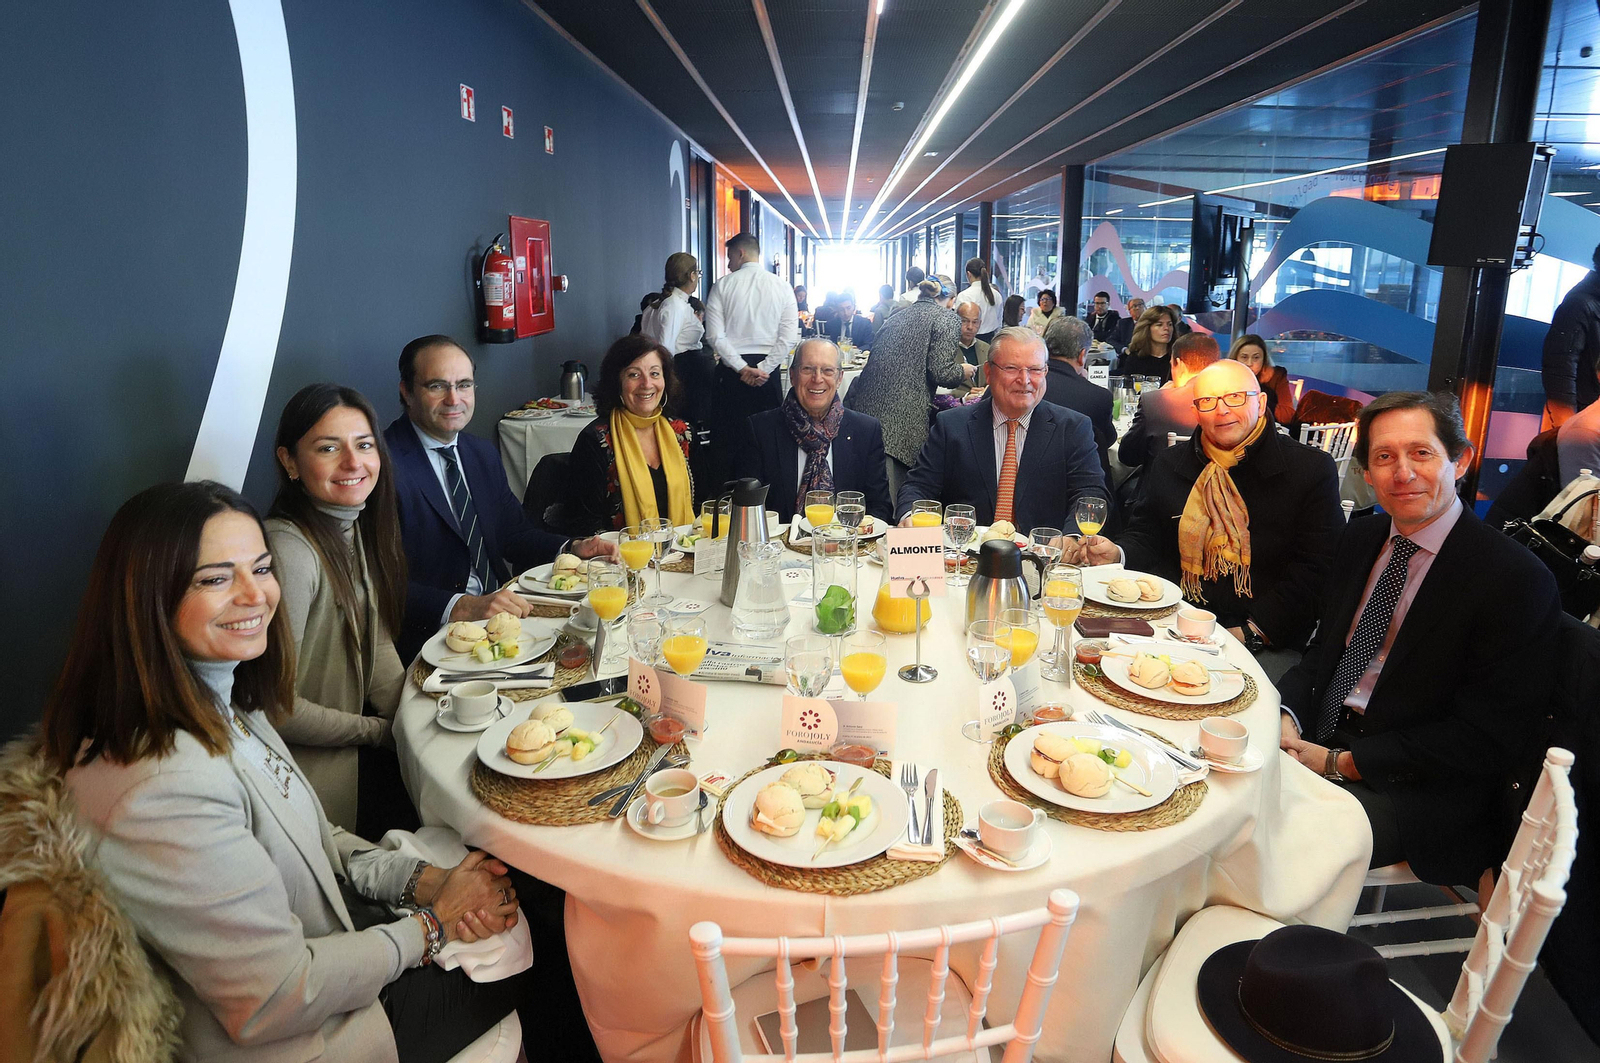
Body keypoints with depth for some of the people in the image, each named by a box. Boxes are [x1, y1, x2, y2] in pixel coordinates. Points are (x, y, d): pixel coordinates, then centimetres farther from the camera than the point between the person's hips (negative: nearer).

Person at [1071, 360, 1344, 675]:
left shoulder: (1313, 470, 2)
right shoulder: (1168, 463, 13)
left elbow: (1314, 569, -5)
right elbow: (1145, 537, 16)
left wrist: (1250, 632, -15)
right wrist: (1117, 554, -9)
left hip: (1267, 645, -3)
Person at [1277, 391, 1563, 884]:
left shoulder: (1516, 580, -13)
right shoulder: (1361, 538, 8)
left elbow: (1483, 738, -15)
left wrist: (1342, 762, -18)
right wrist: (1288, 716, -9)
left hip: (1419, 791, -6)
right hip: (1318, 741, 7)